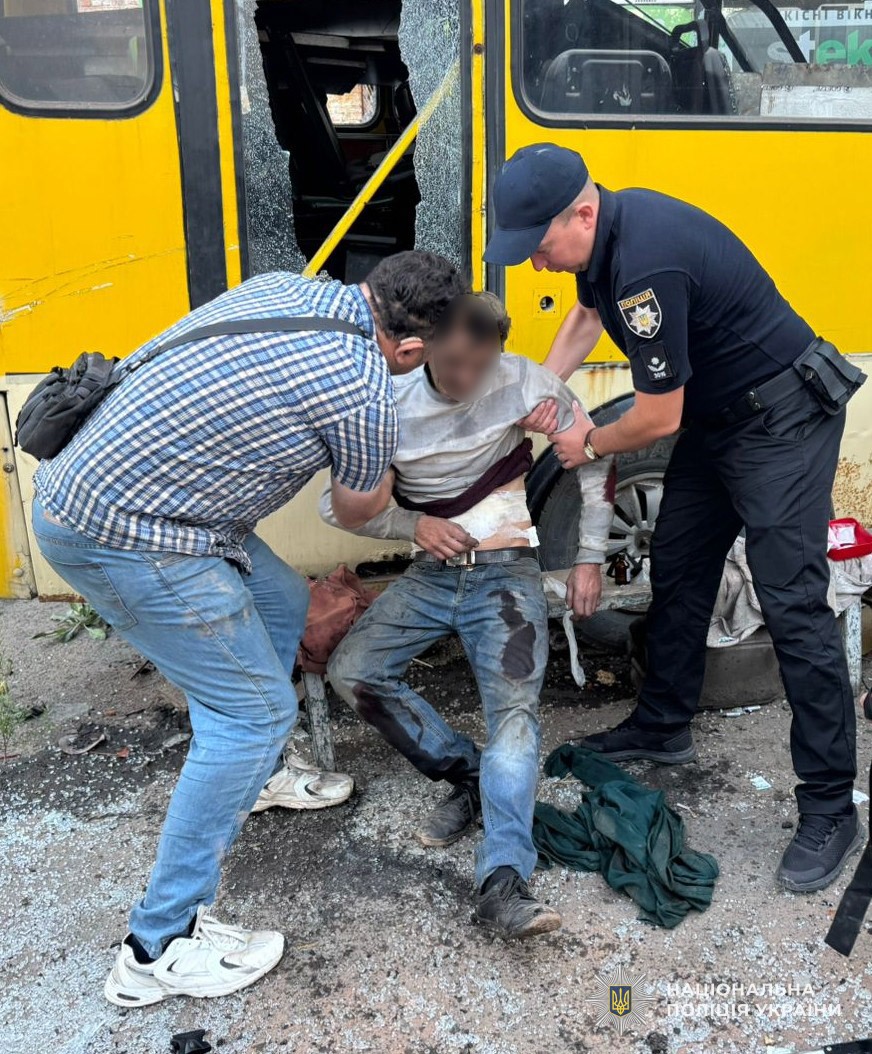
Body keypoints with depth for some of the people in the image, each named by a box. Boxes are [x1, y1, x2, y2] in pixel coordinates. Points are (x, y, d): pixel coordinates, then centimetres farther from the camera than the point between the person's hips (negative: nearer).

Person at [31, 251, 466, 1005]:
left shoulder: (285, 287, 5)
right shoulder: (365, 395, -16)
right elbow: (357, 512, 4)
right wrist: (384, 461, 25)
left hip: (84, 482, 9)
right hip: (123, 539, -9)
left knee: (281, 600, 22)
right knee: (253, 711, -2)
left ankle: (256, 772, 43)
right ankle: (160, 946, 9)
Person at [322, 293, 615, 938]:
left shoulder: (525, 382, -7)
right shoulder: (391, 402, -5)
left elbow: (593, 459, 5)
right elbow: (339, 503, 2)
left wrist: (590, 559, 4)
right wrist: (414, 524, -15)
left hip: (507, 570, -3)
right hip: (432, 572, 3)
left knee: (515, 708, -23)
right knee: (352, 671, -14)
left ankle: (503, 882, -28)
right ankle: (468, 774, -1)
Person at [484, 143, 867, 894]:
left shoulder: (646, 264, -31)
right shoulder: (603, 236, -2)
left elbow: (659, 416, -24)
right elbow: (587, 315, 20)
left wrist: (592, 446, -5)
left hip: (782, 420, -10)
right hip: (716, 416, 10)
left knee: (793, 606, -11)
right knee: (678, 570, 14)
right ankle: (664, 727, 31)